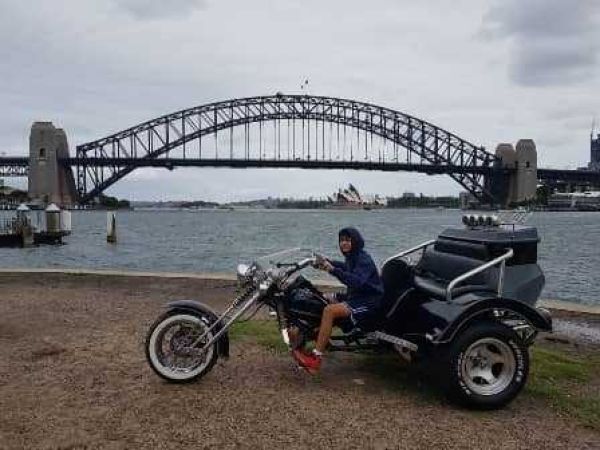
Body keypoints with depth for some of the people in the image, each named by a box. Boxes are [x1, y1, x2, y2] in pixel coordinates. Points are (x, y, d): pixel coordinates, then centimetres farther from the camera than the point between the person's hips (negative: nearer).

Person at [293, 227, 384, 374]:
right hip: (354, 296, 10)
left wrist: (333, 270, -39)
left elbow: (357, 281, -34)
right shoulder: (352, 257, 10)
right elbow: (346, 267, 35)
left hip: (368, 302, -10)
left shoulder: (364, 259, -16)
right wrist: (327, 262, 22)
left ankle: (315, 359, -27)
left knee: (329, 311, -27)